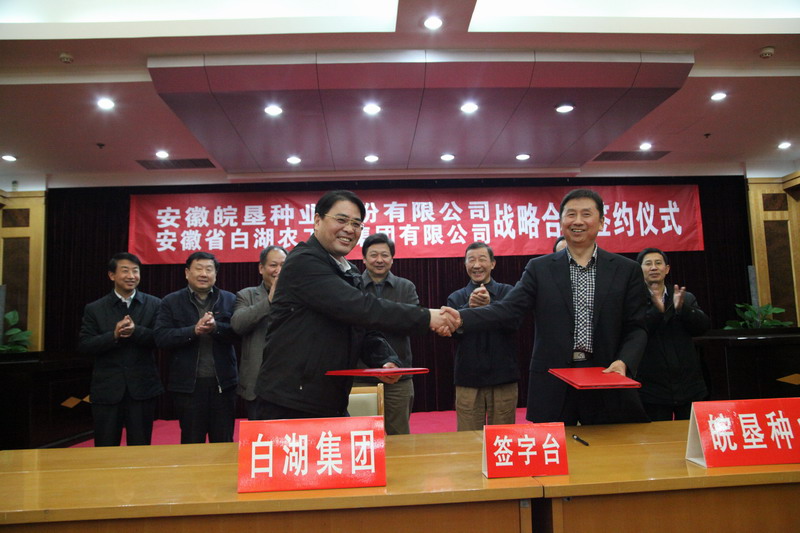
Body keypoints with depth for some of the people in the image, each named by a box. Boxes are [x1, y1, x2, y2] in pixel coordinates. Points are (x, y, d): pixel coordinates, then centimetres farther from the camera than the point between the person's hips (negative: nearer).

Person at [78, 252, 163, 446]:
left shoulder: (154, 305, 2)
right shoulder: (94, 309, 4)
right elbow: (84, 345, -3)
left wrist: (136, 331, -23)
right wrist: (114, 335, -19)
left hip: (142, 389, 0)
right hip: (106, 390, 1)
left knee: (140, 450, 9)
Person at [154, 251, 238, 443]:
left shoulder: (229, 300, 6)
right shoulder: (171, 302, 3)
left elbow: (238, 333, -6)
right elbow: (161, 338, -8)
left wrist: (216, 327, -23)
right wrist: (194, 330, -20)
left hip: (223, 383, 1)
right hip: (188, 384, -1)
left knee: (224, 442, 10)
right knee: (191, 443, 12)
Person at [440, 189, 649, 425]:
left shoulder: (627, 270, 5)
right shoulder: (539, 268, 3)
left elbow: (635, 328, 5)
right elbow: (508, 308, -7)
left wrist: (623, 362, -14)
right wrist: (462, 317, -23)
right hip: (552, 385, 0)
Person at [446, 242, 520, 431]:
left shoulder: (507, 292, 4)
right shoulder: (456, 298, 8)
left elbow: (514, 323, -12)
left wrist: (490, 305, -26)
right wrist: (469, 307, -21)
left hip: (502, 375, 0)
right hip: (468, 378, 1)